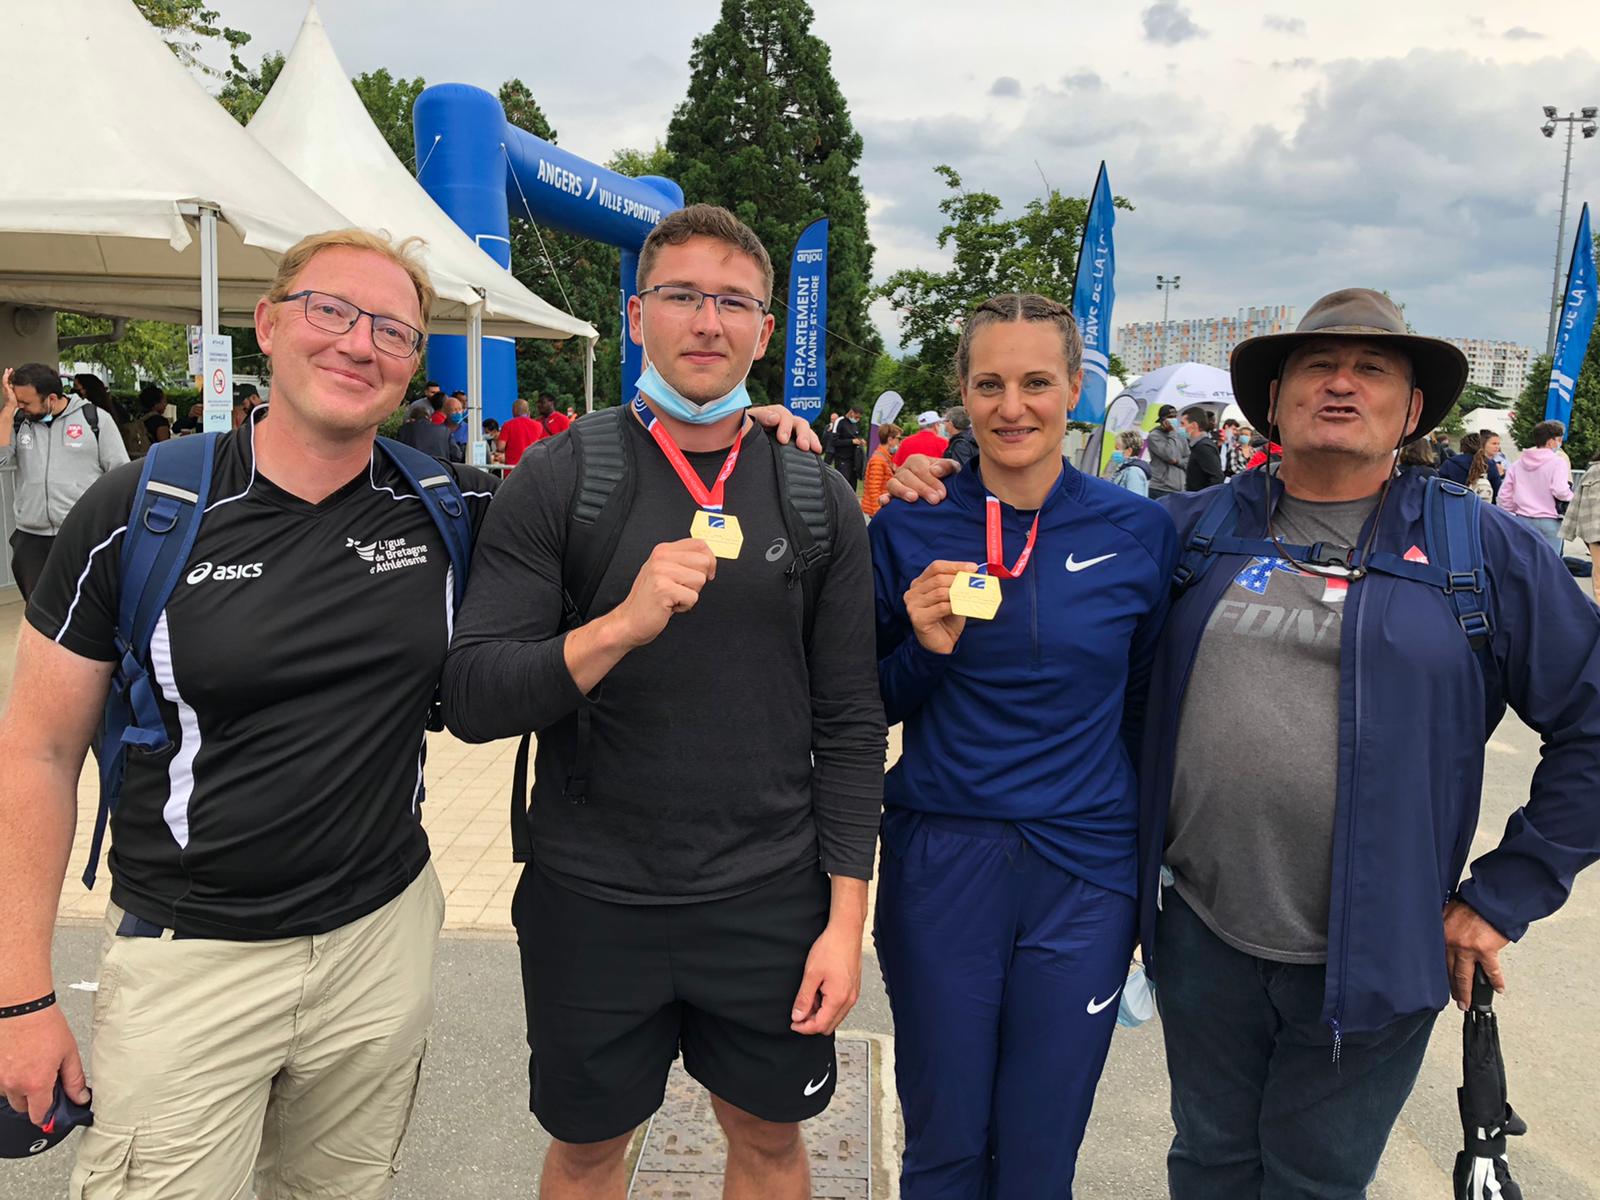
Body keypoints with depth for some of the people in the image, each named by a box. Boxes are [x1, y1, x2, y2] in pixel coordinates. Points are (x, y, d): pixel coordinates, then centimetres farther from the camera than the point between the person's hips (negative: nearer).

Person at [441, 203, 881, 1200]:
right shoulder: (559, 478, -6)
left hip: (770, 896, 2)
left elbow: (851, 724, 0)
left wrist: (846, 919, -3)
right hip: (593, 895, -1)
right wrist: (620, 626, -28)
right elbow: (473, 699, -12)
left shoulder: (819, 499, -1)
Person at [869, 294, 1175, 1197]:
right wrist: (923, 648, -17)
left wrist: (1152, 879, 9)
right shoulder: (908, 531, -4)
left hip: (1084, 873, 1)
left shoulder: (1140, 532, -3)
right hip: (939, 862, 0)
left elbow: (1144, 709, 7)